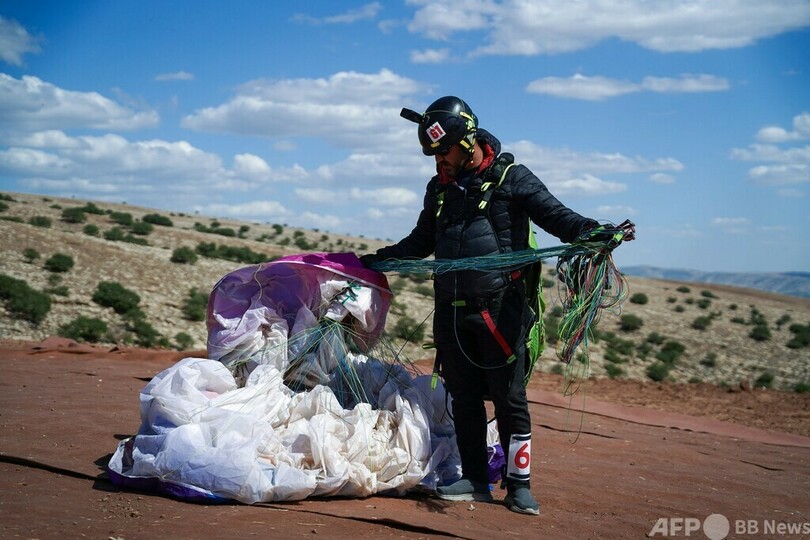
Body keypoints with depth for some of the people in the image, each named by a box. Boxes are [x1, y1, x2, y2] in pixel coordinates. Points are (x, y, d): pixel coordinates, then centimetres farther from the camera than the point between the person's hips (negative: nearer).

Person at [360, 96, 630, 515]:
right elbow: (421, 243, 30)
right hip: (451, 311, 6)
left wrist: (593, 232, -27)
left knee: (509, 398, -3)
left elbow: (556, 216, -9)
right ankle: (475, 481, 15)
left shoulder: (511, 179, -1)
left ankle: (519, 485, 5)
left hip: (499, 309, -5)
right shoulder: (439, 189, 17)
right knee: (464, 397, 7)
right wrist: (377, 260, 28)